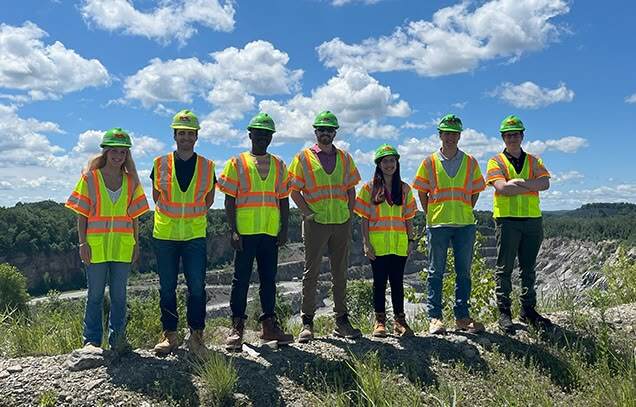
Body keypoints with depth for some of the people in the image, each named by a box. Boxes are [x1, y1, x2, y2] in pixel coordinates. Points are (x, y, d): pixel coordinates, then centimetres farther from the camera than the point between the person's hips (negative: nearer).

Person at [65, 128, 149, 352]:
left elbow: (134, 216, 10)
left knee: (119, 294, 7)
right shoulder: (90, 177, 1)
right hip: (96, 243, -2)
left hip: (122, 245, 2)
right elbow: (81, 214, 0)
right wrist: (82, 242, -6)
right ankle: (92, 340, 14)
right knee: (95, 294, 5)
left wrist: (136, 243, 6)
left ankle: (117, 338, 17)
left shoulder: (131, 181, 8)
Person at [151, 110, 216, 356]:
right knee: (167, 288, 6)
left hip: (195, 234, 0)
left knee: (196, 287, -2)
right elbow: (156, 196, 13)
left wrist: (193, 215, 7)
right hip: (165, 234, 1)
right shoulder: (160, 164, 2)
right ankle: (169, 335, 18)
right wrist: (172, 214, 9)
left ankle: (196, 336, 10)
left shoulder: (207, 166, 2)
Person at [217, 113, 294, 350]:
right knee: (241, 279, 0)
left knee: (269, 279, 8)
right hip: (245, 232, -3)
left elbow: (284, 200, 13)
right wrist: (233, 230, -8)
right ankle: (237, 327, 8)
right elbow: (229, 200, -1)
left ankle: (269, 325, 17)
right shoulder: (237, 163, 4)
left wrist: (284, 229, 5)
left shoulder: (279, 166, 13)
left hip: (271, 232, 3)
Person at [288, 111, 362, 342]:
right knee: (311, 272, 1)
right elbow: (294, 190, 1)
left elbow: (351, 190, 16)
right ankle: (307, 323, 9)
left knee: (340, 273, 9)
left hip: (342, 223, 3)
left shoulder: (345, 158, 13)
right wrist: (307, 213, -8)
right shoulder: (304, 157, 3)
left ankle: (341, 321, 18)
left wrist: (349, 214, 5)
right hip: (316, 223, -3)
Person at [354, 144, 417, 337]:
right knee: (379, 281, 4)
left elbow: (408, 217, 12)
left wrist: (411, 239, 5)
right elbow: (365, 218, 0)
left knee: (397, 281, 5)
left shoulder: (404, 188, 11)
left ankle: (399, 321, 14)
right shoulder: (370, 187, 3)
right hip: (378, 243, -2)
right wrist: (366, 243, -7)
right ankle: (379, 321, 13)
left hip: (399, 243, 2)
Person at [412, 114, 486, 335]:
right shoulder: (429, 162, 3)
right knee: (436, 272, 4)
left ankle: (462, 316, 18)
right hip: (437, 224, -2)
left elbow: (475, 192, 13)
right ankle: (434, 317, 11)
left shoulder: (470, 162, 7)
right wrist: (430, 216, 2)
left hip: (465, 224, 2)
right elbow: (422, 192, 7)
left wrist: (466, 212, 5)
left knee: (464, 272, 8)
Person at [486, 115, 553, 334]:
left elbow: (545, 183, -4)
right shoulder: (496, 162, 3)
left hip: (532, 219, 4)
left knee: (529, 268, 11)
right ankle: (504, 312, 7)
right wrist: (531, 186, -9)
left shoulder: (534, 161, 15)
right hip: (507, 219, -4)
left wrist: (517, 182, -13)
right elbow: (502, 188, -14)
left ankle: (528, 310, 21)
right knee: (504, 268, 0)